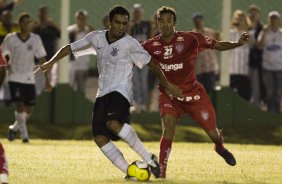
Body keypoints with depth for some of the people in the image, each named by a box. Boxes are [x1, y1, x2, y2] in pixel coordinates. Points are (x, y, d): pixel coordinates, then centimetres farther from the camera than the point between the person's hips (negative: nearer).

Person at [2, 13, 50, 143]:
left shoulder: (35, 39, 0)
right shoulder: (10, 39, -5)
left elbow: (42, 59, 3)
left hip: (29, 78, 3)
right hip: (15, 77, -3)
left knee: (28, 110, 4)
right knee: (19, 105, -16)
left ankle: (14, 128, 28)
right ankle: (24, 135, -10)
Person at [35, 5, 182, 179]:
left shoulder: (130, 43, -7)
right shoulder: (96, 38, 7)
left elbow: (151, 63, 1)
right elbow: (70, 48, 18)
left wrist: (167, 85, 4)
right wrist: (51, 62, 7)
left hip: (120, 92, -6)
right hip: (102, 94, 6)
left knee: (113, 123, -34)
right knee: (99, 137, -10)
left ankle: (148, 158, -23)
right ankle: (129, 171, -6)